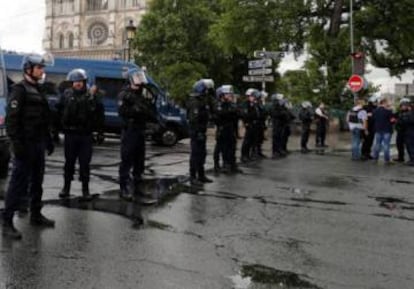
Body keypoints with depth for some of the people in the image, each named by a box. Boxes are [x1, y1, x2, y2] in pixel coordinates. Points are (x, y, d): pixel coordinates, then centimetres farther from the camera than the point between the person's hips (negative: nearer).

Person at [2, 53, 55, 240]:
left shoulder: (38, 90, 16)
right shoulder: (20, 89, -10)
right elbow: (12, 118, -18)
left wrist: (48, 140, 18)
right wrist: (16, 144, -24)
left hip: (38, 144, 9)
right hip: (25, 145, -9)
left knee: (37, 181, 16)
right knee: (19, 183, -8)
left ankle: (36, 215, 28)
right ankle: (7, 223, -4)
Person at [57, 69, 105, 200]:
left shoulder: (92, 95, -1)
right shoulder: (67, 94, 3)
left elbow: (99, 114, 0)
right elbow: (59, 112, 6)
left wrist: (100, 132, -2)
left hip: (86, 135, -1)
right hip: (70, 134, 1)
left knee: (85, 163, 3)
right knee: (69, 162, 10)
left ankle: (85, 189, 12)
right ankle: (66, 187, 22)